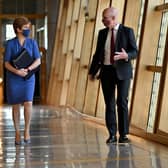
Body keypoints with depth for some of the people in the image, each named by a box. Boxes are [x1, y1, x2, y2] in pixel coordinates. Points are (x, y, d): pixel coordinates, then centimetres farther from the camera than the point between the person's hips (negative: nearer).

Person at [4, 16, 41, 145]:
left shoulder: (32, 42, 0)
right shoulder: (10, 44, -5)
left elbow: (38, 61, -4)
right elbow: (6, 63, -6)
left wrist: (27, 70, -21)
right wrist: (17, 71, -24)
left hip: (28, 79, 1)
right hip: (13, 79, -1)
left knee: (28, 103, -15)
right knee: (16, 106, 4)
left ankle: (27, 130, 4)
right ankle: (17, 133, 17)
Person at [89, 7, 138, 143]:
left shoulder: (127, 31, -2)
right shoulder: (102, 33, 10)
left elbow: (135, 52, -4)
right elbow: (97, 54, 14)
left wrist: (126, 56, -26)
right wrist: (92, 71, 12)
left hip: (123, 71, -4)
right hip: (106, 71, 4)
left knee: (122, 102, -8)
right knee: (109, 104, 4)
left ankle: (124, 134, 0)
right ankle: (112, 135, 10)